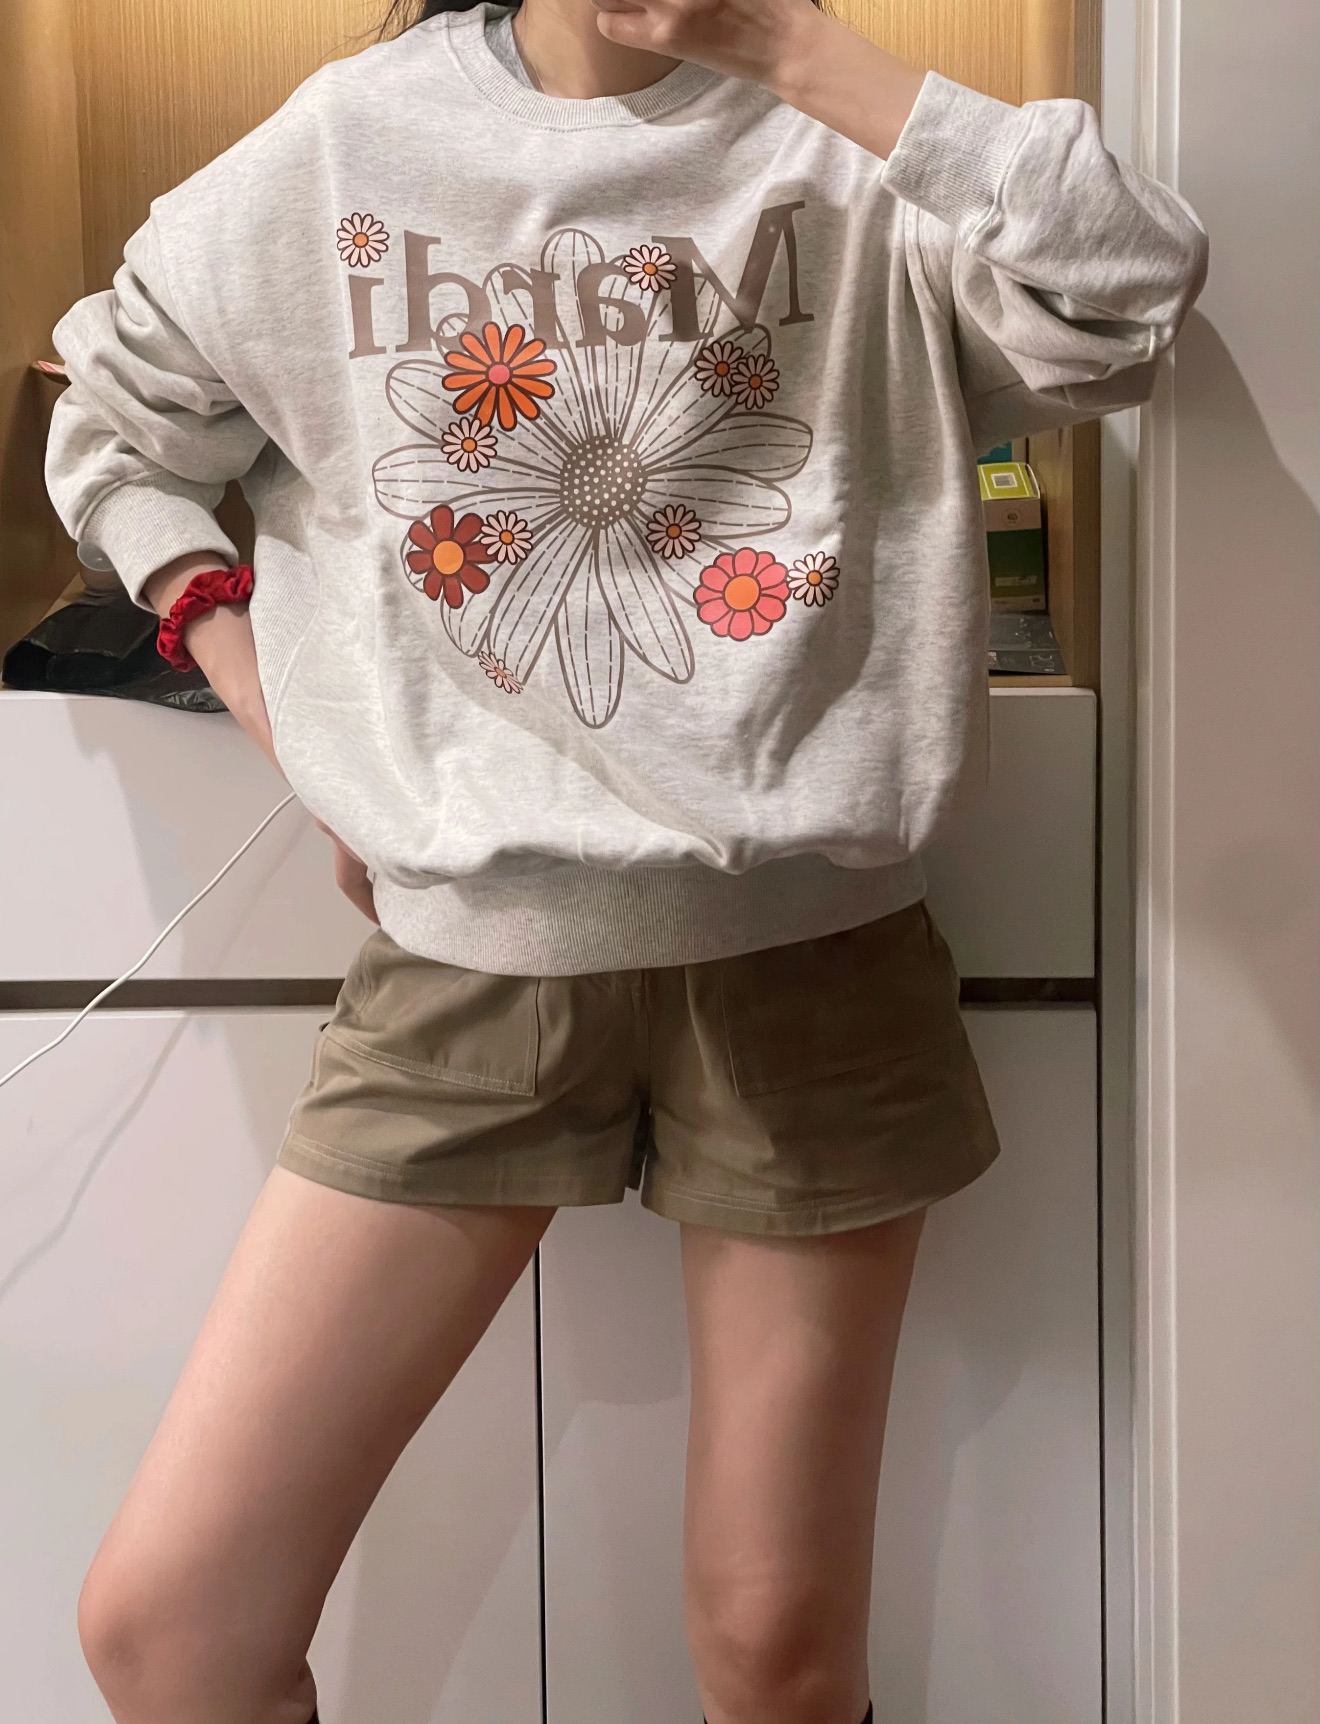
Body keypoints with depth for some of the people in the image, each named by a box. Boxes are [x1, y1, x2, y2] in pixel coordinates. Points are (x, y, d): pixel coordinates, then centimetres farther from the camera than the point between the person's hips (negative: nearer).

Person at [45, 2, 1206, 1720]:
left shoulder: (858, 155, 3)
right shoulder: (350, 143, 6)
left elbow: (1129, 289, -16)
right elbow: (114, 428, 17)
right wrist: (285, 722, 5)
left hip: (810, 947, 0)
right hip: (470, 952, 1)